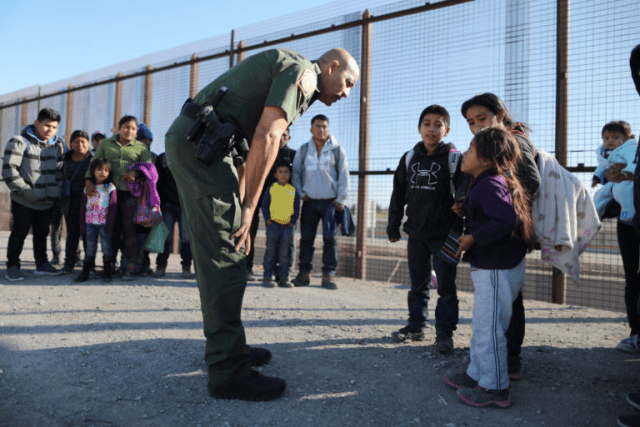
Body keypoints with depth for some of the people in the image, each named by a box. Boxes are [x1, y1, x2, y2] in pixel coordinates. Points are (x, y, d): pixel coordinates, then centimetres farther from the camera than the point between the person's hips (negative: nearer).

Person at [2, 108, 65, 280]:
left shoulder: (57, 145, 8)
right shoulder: (20, 142, -9)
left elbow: (60, 170, 15)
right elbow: (9, 170, -13)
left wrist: (58, 191, 2)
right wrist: (25, 191, -16)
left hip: (48, 201, 5)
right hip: (23, 201, -5)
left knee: (42, 233, 14)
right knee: (19, 233, 4)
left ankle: (42, 264, 25)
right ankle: (12, 266, 18)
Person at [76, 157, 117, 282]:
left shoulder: (110, 188, -2)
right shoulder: (88, 188, 9)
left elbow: (113, 207, -7)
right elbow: (83, 207, 12)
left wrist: (109, 224, -12)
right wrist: (82, 224, 6)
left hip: (104, 224, -3)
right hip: (90, 223, 3)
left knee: (106, 247, 2)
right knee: (90, 247, 9)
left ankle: (107, 272, 11)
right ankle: (85, 272, 16)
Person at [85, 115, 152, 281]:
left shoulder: (141, 148, 12)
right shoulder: (106, 144, 17)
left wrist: (135, 172, -20)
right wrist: (88, 180, -7)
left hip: (130, 194, -2)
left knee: (129, 230, -4)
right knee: (112, 230, 4)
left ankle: (130, 268, 0)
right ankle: (109, 266, 14)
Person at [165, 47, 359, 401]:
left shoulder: (283, 72, 27)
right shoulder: (303, 71, -3)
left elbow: (248, 149, 22)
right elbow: (266, 137, -18)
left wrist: (241, 207, 15)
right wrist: (248, 208, -13)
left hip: (188, 140, 11)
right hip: (199, 143, -11)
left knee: (218, 251, 13)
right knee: (224, 257, -10)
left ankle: (225, 346, 25)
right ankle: (227, 372, -3)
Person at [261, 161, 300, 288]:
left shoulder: (293, 190, 7)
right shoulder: (271, 188, 2)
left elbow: (297, 208, 10)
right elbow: (264, 205, 5)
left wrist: (293, 221, 0)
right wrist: (267, 219, -5)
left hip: (288, 225, 1)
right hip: (273, 224, -1)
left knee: (284, 254, 5)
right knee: (271, 252, 3)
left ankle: (284, 278, 12)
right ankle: (267, 277, 10)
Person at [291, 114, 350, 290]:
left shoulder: (337, 150, 3)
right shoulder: (303, 150, 9)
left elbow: (344, 176, 3)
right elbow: (296, 173, 15)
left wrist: (341, 199, -2)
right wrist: (300, 193, 4)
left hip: (331, 202, -2)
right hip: (309, 202, 2)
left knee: (330, 238, -4)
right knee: (306, 238, 5)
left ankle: (328, 275, 4)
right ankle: (304, 273, 15)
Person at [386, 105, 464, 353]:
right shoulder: (409, 158, 8)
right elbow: (398, 196, 12)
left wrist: (457, 233, -11)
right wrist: (393, 228, 11)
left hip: (443, 235, -4)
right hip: (416, 234, 4)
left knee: (446, 286, 3)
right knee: (418, 284, 13)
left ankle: (444, 333, 14)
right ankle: (416, 326, 27)